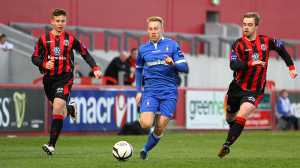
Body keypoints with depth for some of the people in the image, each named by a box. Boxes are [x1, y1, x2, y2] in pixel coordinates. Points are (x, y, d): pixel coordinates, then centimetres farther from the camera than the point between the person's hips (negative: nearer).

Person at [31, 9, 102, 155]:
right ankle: (70, 109, 55)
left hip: (65, 78, -3)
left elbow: (84, 53, 12)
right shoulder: (44, 39, 2)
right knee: (56, 107, 16)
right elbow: (35, 57, 4)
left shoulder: (70, 39, 1)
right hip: (49, 77, 3)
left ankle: (52, 145, -20)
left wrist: (95, 68, 3)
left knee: (58, 108, -19)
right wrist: (44, 64, -17)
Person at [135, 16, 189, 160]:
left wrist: (173, 63, -22)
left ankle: (146, 149, 21)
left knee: (160, 128, -2)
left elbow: (185, 67, -1)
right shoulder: (143, 49, 9)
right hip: (150, 91, 1)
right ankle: (151, 115, 14)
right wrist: (138, 90, 15)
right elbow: (139, 69, 22)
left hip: (169, 92, -1)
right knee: (146, 124, -20)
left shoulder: (172, 45, 1)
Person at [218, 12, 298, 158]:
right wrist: (250, 64, -37)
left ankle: (227, 145, -24)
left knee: (241, 116, -23)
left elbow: (281, 47, 20)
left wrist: (291, 67, 17)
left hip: (255, 91, -1)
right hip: (237, 87, 1)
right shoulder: (238, 45, -9)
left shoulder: (265, 41, -1)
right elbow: (233, 65, -22)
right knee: (230, 118, 15)